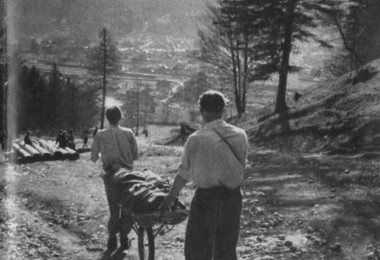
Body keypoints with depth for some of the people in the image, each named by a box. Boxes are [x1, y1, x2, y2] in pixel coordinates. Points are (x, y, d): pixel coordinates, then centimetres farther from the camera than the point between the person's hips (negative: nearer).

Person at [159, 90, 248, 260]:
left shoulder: (197, 139, -13)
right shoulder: (240, 135, -2)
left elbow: (184, 174, -7)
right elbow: (242, 166, 5)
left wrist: (169, 198, 6)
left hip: (206, 197, -4)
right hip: (233, 197, 4)